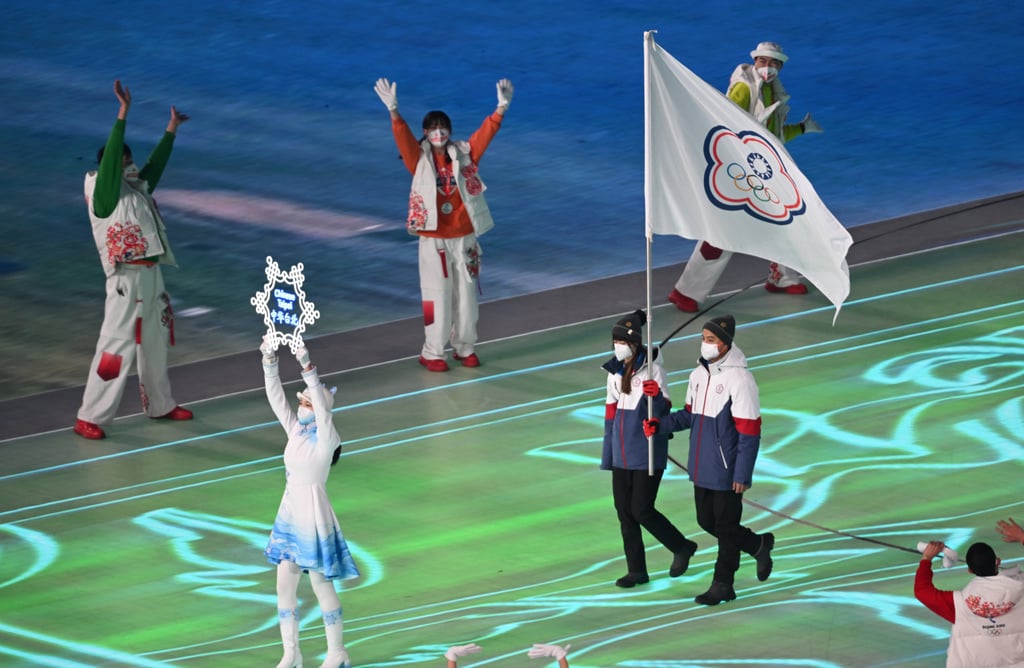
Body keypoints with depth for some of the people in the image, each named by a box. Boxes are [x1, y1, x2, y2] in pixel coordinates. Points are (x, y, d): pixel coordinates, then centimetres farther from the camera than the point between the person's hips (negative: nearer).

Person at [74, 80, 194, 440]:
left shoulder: (136, 190, 13)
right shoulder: (103, 194, -9)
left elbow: (155, 164, 27)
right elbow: (109, 158, -21)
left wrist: (172, 129, 32)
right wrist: (123, 113, -24)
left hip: (151, 277, 9)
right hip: (126, 281, -9)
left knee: (155, 343, 20)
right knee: (116, 347, -11)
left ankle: (159, 404, 36)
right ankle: (89, 418, -7)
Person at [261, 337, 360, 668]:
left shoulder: (326, 438, -15)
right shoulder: (295, 429, 2)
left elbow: (322, 407, -31)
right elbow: (276, 398, -4)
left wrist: (308, 368, -39)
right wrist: (270, 362, -16)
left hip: (313, 517, -7)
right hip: (289, 516, 7)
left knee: (322, 586, 4)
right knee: (284, 587, 9)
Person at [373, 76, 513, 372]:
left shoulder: (463, 154, 2)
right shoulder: (420, 159, -5)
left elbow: (486, 132, -6)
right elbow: (403, 136, -20)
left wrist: (501, 108, -22)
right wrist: (393, 111, -37)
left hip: (464, 238, 3)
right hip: (434, 240, -3)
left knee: (466, 294, 11)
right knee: (437, 297, 0)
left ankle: (465, 347, 26)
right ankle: (432, 353, 11)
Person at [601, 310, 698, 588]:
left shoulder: (652, 367, -13)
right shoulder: (615, 370, 7)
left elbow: (664, 409, -13)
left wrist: (656, 396, -36)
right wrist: (607, 454, 17)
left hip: (648, 452, -7)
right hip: (622, 452, 7)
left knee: (641, 511, -6)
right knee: (624, 510, 7)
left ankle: (682, 547, 18)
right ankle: (637, 570, 17)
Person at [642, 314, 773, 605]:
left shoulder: (739, 378, -18)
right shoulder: (699, 374, 6)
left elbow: (749, 432, -18)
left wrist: (742, 475, -19)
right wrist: (660, 425, 0)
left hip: (727, 472, -8)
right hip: (701, 469, 8)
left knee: (726, 527, 3)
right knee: (707, 521, 17)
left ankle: (723, 584, 15)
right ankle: (758, 545, 37)